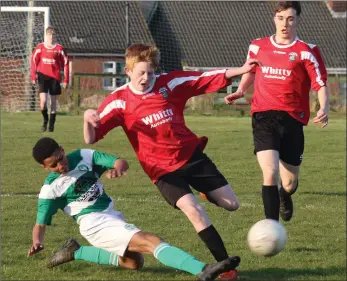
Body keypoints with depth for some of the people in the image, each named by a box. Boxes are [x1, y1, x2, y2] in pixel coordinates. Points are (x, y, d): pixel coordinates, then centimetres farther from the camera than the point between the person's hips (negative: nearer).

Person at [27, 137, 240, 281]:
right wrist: (37, 242, -28)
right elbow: (41, 224, -5)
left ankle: (77, 252, 21)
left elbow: (122, 162, -5)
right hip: (94, 224, -7)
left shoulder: (84, 157, 1)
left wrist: (118, 168, -31)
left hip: (112, 216, 7)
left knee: (133, 262, 19)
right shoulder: (51, 189, -8)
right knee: (150, 242, -24)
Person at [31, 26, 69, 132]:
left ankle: (51, 124, 16)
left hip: (55, 77, 0)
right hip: (43, 76, 0)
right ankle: (45, 120, 13)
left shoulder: (59, 49, 0)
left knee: (53, 101, 5)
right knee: (43, 100, -12)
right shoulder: (39, 48, 2)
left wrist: (66, 80, 1)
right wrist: (33, 77, 0)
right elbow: (33, 61, 7)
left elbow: (65, 64, 4)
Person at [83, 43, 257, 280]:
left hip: (191, 154, 3)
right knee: (193, 210, -25)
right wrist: (88, 119, -36)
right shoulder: (119, 101, -9)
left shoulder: (170, 83, -4)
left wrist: (241, 71, -16)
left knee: (231, 204, 5)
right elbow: (91, 138, -13)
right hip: (163, 169, -3)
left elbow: (207, 79, -3)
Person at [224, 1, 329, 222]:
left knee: (289, 184, 8)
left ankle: (285, 196, 48)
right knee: (270, 173, -19)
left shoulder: (306, 51, 0)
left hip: (292, 120, 0)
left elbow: (321, 85, -3)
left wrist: (324, 109, -22)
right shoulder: (258, 47, 9)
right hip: (263, 117, 0)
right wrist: (239, 92, 9)